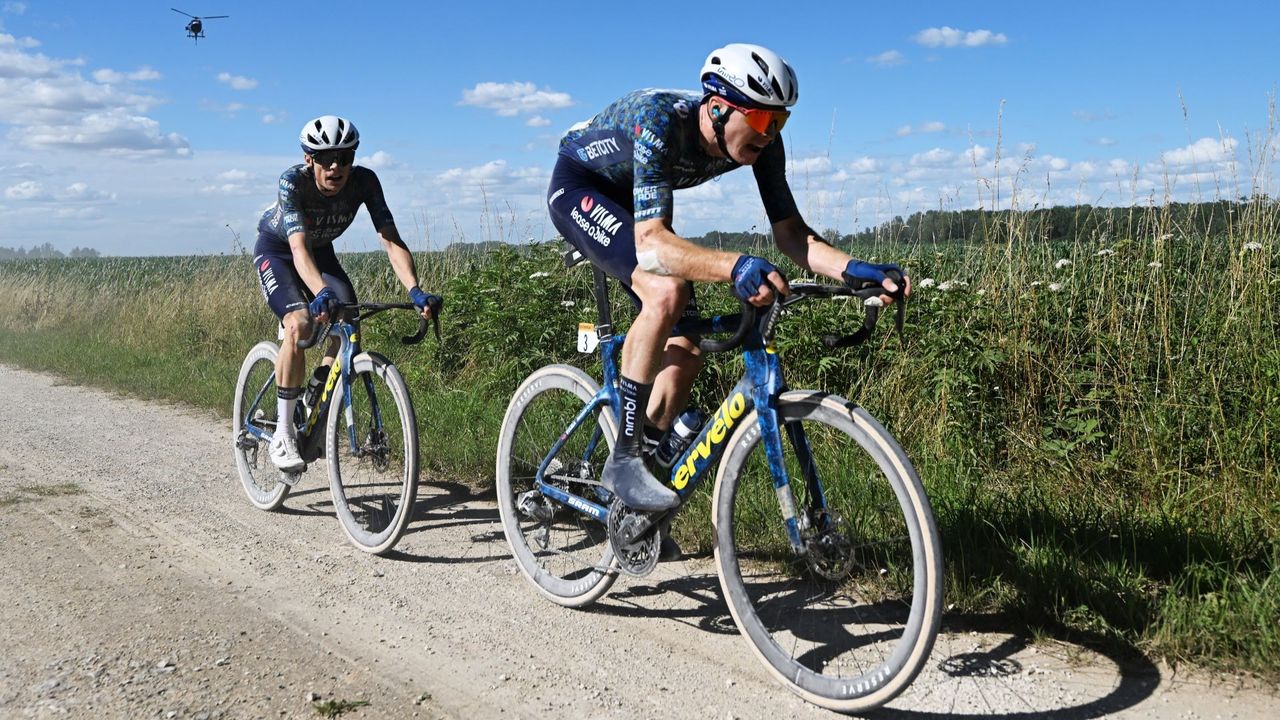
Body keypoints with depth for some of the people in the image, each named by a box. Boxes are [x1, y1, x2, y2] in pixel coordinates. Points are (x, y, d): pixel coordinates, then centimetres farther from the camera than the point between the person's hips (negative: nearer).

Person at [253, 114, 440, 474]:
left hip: (321, 251, 4)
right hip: (275, 249, -4)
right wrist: (322, 292, -64)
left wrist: (414, 290, -48)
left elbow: (391, 240, -32)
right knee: (300, 324, -27)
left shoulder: (364, 181, -26)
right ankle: (282, 434, -17)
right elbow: (299, 248, -46)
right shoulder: (293, 181, -34)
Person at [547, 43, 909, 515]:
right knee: (667, 291, -34)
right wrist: (735, 267, -64)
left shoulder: (761, 142, -20)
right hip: (579, 188, -7)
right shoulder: (660, 121, -39)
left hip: (630, 201, 7)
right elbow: (651, 243, -48)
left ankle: (633, 515, 11)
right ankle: (622, 460, -22)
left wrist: (856, 269, -37)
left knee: (685, 356, -4)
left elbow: (789, 232, -18)